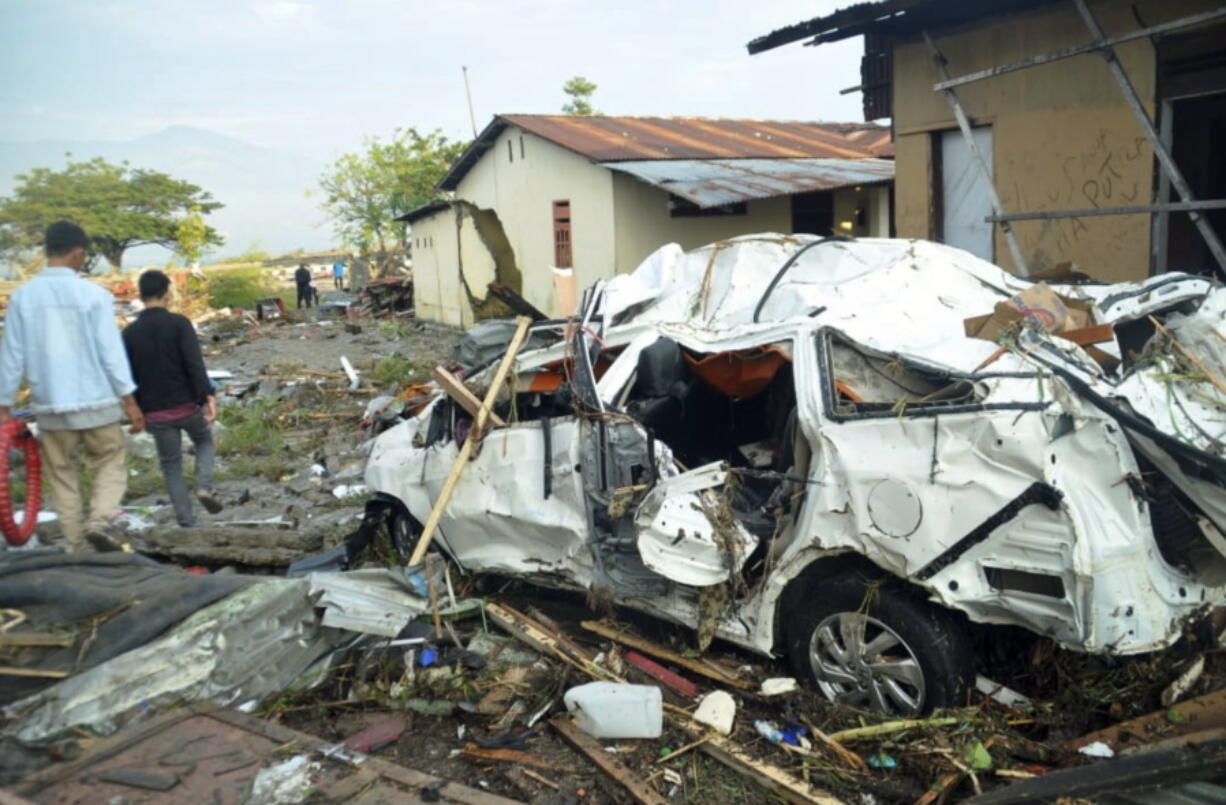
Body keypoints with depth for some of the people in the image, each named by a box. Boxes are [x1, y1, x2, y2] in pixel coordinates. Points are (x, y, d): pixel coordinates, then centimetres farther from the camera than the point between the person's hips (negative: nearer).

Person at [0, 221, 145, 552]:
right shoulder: (94, 294, -9)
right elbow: (111, 351, -9)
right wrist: (129, 401, -3)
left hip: (50, 406, 3)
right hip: (95, 402, -2)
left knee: (62, 477, 12)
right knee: (111, 464, 13)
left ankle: (79, 547, 15)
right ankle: (100, 522, -8)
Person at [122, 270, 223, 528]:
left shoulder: (129, 333, 2)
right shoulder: (179, 323, -8)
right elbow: (195, 364, -19)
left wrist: (138, 411, 16)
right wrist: (208, 396, -22)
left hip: (155, 412, 2)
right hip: (187, 405, -2)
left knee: (171, 464, 14)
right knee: (204, 441, 25)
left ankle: (186, 520, 12)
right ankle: (204, 487, 2)